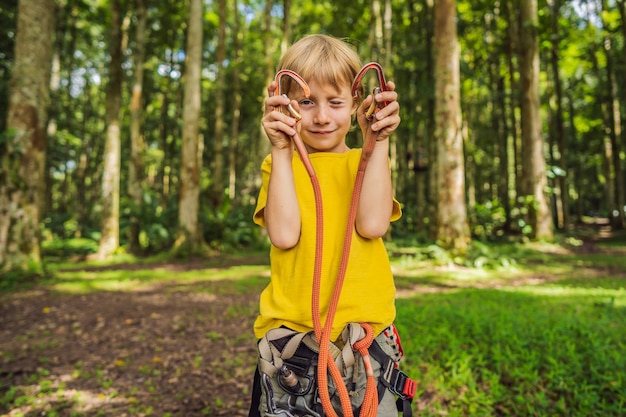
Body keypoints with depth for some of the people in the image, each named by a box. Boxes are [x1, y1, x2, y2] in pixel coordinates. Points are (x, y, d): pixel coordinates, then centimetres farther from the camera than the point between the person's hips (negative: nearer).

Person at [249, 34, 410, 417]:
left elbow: (372, 224, -11)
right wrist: (282, 150, -10)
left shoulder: (370, 163, 9)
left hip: (365, 327, 1)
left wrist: (379, 141, -10)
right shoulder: (279, 165, 6)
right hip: (289, 328, 0)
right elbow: (284, 235, -12)